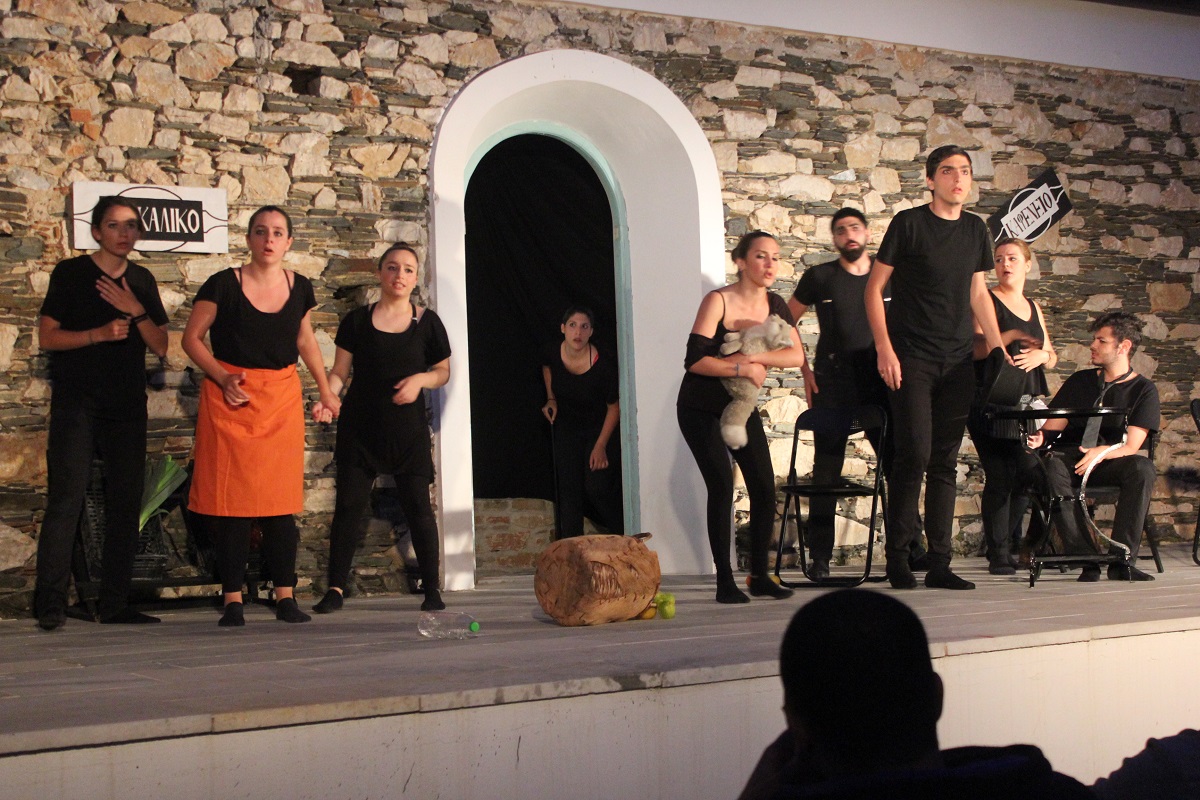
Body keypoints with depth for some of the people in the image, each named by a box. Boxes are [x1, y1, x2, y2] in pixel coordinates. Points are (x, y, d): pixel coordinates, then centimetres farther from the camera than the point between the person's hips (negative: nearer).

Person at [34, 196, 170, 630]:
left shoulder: (142, 280, 14)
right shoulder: (70, 273, 1)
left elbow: (160, 346, 10)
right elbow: (46, 336, -3)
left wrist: (136, 312, -7)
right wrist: (99, 334, -16)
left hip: (127, 404, 5)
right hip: (76, 402, -5)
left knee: (125, 501, 3)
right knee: (67, 497, -11)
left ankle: (114, 602, 9)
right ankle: (50, 602, -9)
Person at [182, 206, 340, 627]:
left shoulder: (299, 288, 6)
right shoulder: (225, 285, -5)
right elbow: (191, 338, 0)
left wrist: (326, 391, 21)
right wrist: (223, 378, -13)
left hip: (282, 398, 3)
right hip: (231, 400, -3)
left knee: (280, 499, 2)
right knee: (232, 499, -3)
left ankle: (285, 596, 9)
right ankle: (233, 600, 3)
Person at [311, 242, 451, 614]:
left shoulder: (427, 322, 3)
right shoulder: (357, 321, 3)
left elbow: (443, 371, 10)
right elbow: (340, 371, 4)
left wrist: (420, 379, -11)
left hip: (408, 428, 0)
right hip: (360, 426, 1)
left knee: (417, 505, -1)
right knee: (349, 503, -1)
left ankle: (432, 589, 8)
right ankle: (335, 588, 6)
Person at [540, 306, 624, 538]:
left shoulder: (604, 365, -28)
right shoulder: (553, 353, -17)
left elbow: (614, 408, -15)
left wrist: (601, 446, -15)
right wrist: (551, 399, 4)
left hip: (600, 429, -4)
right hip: (567, 428, 4)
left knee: (597, 488, -12)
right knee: (568, 488, 1)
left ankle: (623, 537, 10)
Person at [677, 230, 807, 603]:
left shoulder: (774, 304, -1)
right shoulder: (717, 301, -18)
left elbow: (797, 354, -12)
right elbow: (694, 360, -25)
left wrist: (751, 357, -24)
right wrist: (745, 369, -25)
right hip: (701, 408, -6)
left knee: (764, 486, -3)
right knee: (722, 486, -15)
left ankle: (759, 575, 9)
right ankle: (725, 582, -9)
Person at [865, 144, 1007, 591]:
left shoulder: (975, 230, 12)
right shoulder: (909, 223, -3)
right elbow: (874, 288, -3)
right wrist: (884, 349, -11)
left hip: (958, 361, 5)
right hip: (912, 359, -5)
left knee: (945, 462, 6)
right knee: (914, 454, -10)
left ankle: (939, 564, 10)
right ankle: (897, 558, 1)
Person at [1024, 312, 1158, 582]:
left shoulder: (1143, 389, 5)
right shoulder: (1080, 381, 17)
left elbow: (1132, 446, -7)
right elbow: (1054, 425, 12)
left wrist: (1102, 452, -28)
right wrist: (1040, 437, -13)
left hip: (1111, 466, -2)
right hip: (1070, 458, 2)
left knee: (1142, 469, -36)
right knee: (1035, 462, -34)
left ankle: (1122, 560, -32)